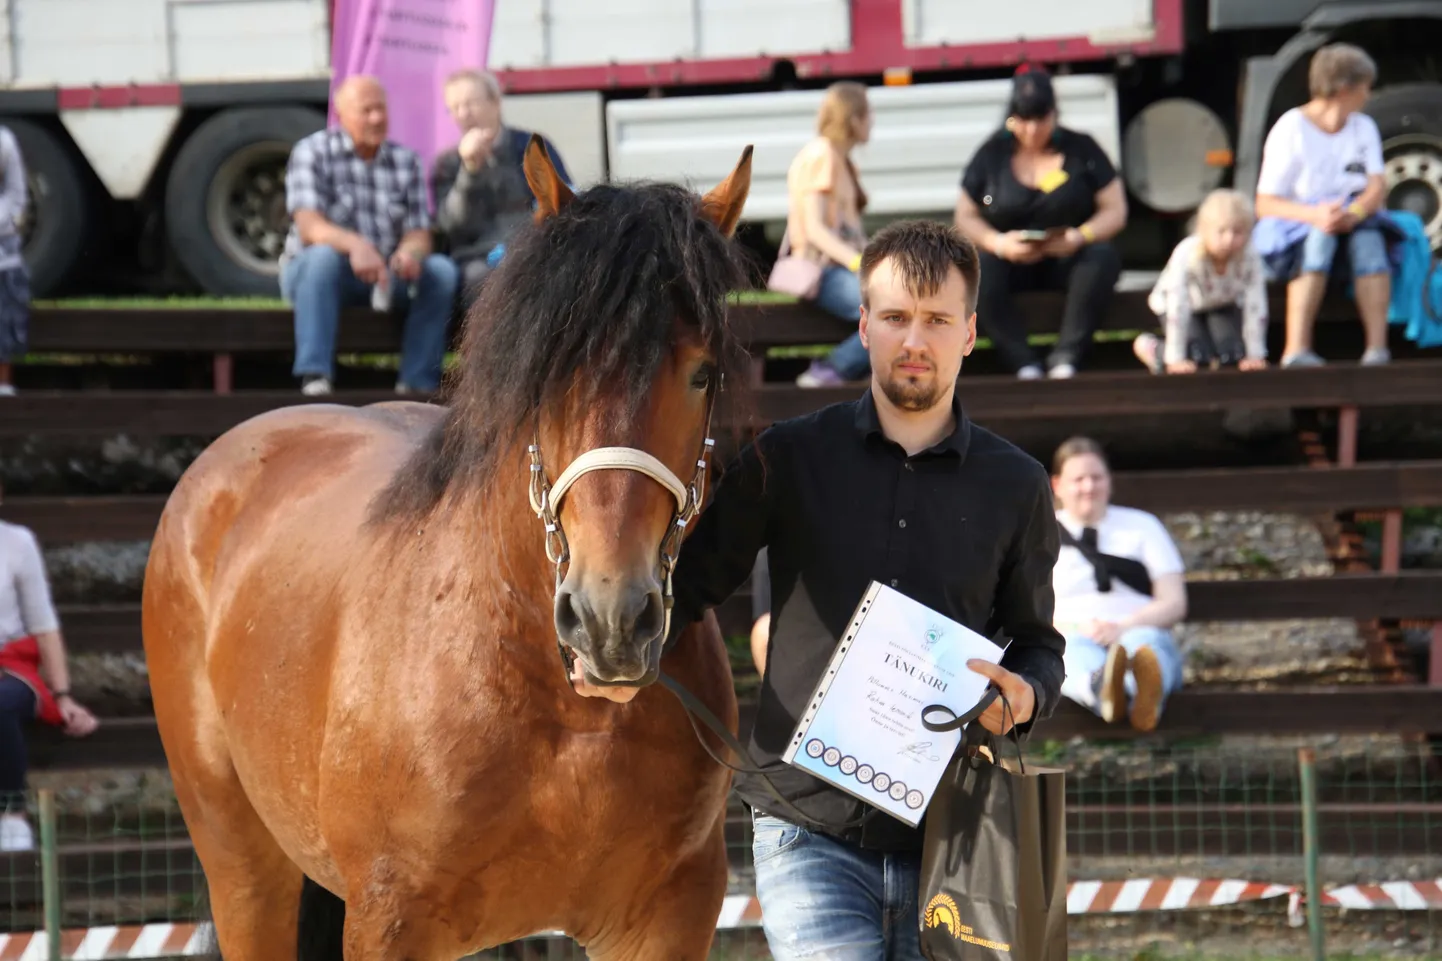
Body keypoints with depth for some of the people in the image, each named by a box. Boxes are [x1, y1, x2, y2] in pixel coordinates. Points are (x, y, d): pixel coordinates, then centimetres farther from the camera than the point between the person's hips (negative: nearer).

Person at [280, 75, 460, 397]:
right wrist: (354, 245, -42)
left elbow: (420, 234, 0)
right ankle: (314, 378, -43)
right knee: (323, 256, -37)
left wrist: (411, 252, -27)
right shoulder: (313, 153, -6)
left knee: (442, 270, -21)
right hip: (309, 271, -4)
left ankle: (417, 384, -24)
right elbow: (309, 226, -21)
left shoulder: (404, 161, 6)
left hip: (385, 274, 4)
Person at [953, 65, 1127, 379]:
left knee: (1103, 258, -34)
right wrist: (997, 243, -17)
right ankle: (1024, 365, -36)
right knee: (976, 270, -33)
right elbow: (966, 216, 5)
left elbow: (1115, 211, 1)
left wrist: (1080, 237, -20)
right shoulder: (992, 154, 6)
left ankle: (1065, 360, -34)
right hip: (1011, 260, 0)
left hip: (1070, 258, 0)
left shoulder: (1082, 150, 4)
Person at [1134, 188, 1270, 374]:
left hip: (1223, 304, 3)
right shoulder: (1186, 256, -39)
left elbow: (1255, 309, -27)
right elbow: (1178, 309, -38)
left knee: (1231, 356, -18)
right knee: (1197, 357, -21)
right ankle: (1150, 347, 10)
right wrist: (1176, 359, -37)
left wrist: (1254, 355, -26)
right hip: (1189, 305, -3)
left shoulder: (1250, 259, -32)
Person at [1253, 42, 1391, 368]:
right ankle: (1296, 350, -45)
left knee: (1368, 231, -31)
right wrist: (1314, 215, -29)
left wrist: (1355, 212, -26)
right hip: (1292, 231, -4)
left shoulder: (1363, 127, 13)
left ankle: (1377, 347, -41)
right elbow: (1265, 204, -10)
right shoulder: (1291, 129, -5)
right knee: (1320, 234, -37)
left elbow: (1377, 188, -2)